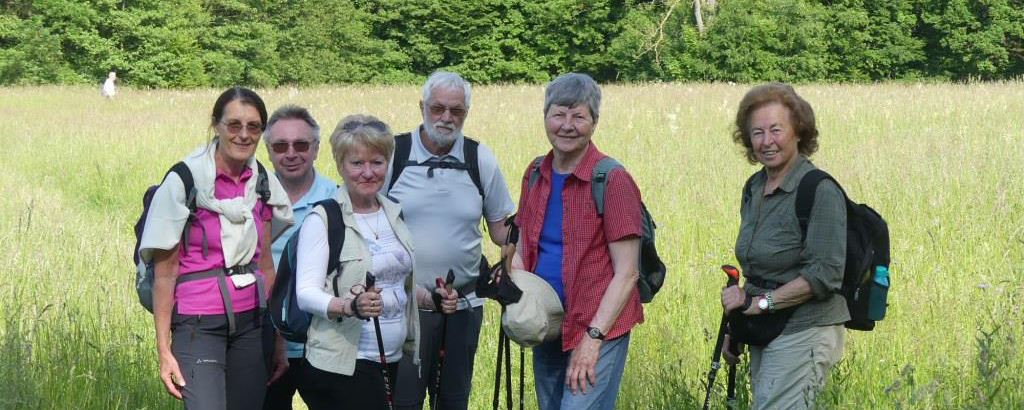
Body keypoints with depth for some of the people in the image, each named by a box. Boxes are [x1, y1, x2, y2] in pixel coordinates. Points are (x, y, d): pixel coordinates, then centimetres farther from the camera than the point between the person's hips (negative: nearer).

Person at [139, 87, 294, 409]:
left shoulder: (263, 183, 7)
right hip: (199, 323, -5)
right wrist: (164, 350, -9)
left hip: (251, 321, 5)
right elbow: (164, 273, -7)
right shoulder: (183, 181, -8)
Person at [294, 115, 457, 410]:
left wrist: (430, 298, 4)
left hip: (393, 361, 7)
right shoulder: (323, 219, -8)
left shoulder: (393, 213, 12)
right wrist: (351, 306, -32)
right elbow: (305, 294, -15)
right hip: (343, 366, -7)